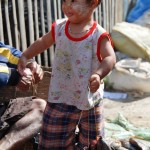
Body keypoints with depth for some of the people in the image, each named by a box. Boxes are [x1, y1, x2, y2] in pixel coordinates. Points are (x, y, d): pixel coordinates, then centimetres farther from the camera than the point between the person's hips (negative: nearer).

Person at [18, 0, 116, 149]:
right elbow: (43, 42, 13)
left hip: (90, 99, -2)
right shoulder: (59, 28, -5)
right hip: (60, 99, 2)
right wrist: (25, 57, 5)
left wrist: (98, 74, -51)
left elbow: (110, 58, -32)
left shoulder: (99, 35, -19)